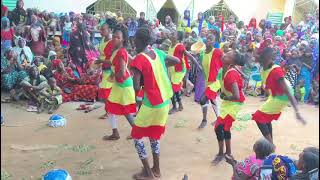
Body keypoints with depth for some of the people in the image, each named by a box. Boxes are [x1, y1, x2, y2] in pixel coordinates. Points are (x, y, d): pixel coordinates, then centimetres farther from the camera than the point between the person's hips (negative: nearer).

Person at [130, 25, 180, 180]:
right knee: (154, 135, 21)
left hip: (151, 104, -7)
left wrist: (138, 76, -1)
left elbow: (136, 88, -20)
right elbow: (177, 61, 17)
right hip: (165, 101, 7)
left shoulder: (138, 60, -18)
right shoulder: (158, 53, 2)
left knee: (137, 136, 12)